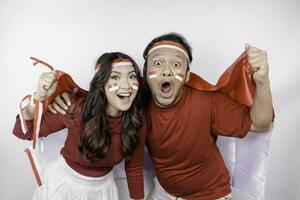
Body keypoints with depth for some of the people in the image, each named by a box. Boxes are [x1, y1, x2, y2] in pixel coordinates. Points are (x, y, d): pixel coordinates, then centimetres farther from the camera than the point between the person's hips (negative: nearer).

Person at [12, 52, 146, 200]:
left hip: (102, 188, 2)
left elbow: (134, 168, -6)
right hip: (62, 181, -1)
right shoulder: (77, 109, -27)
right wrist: (38, 98, -36)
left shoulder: (137, 122, -20)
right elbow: (23, 132, -19)